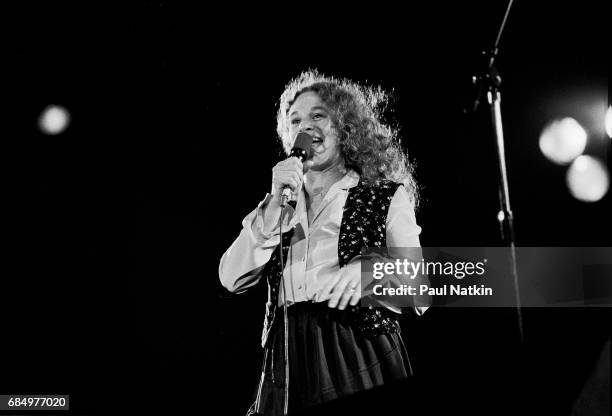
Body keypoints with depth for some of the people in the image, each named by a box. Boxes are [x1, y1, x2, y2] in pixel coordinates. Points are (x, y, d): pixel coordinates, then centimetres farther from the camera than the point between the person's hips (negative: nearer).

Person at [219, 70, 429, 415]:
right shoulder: (279, 203, 16)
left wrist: (368, 269, -19)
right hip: (287, 360, 3)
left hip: (359, 360, -2)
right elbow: (232, 279, 2)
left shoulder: (386, 197, 7)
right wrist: (277, 204, -5)